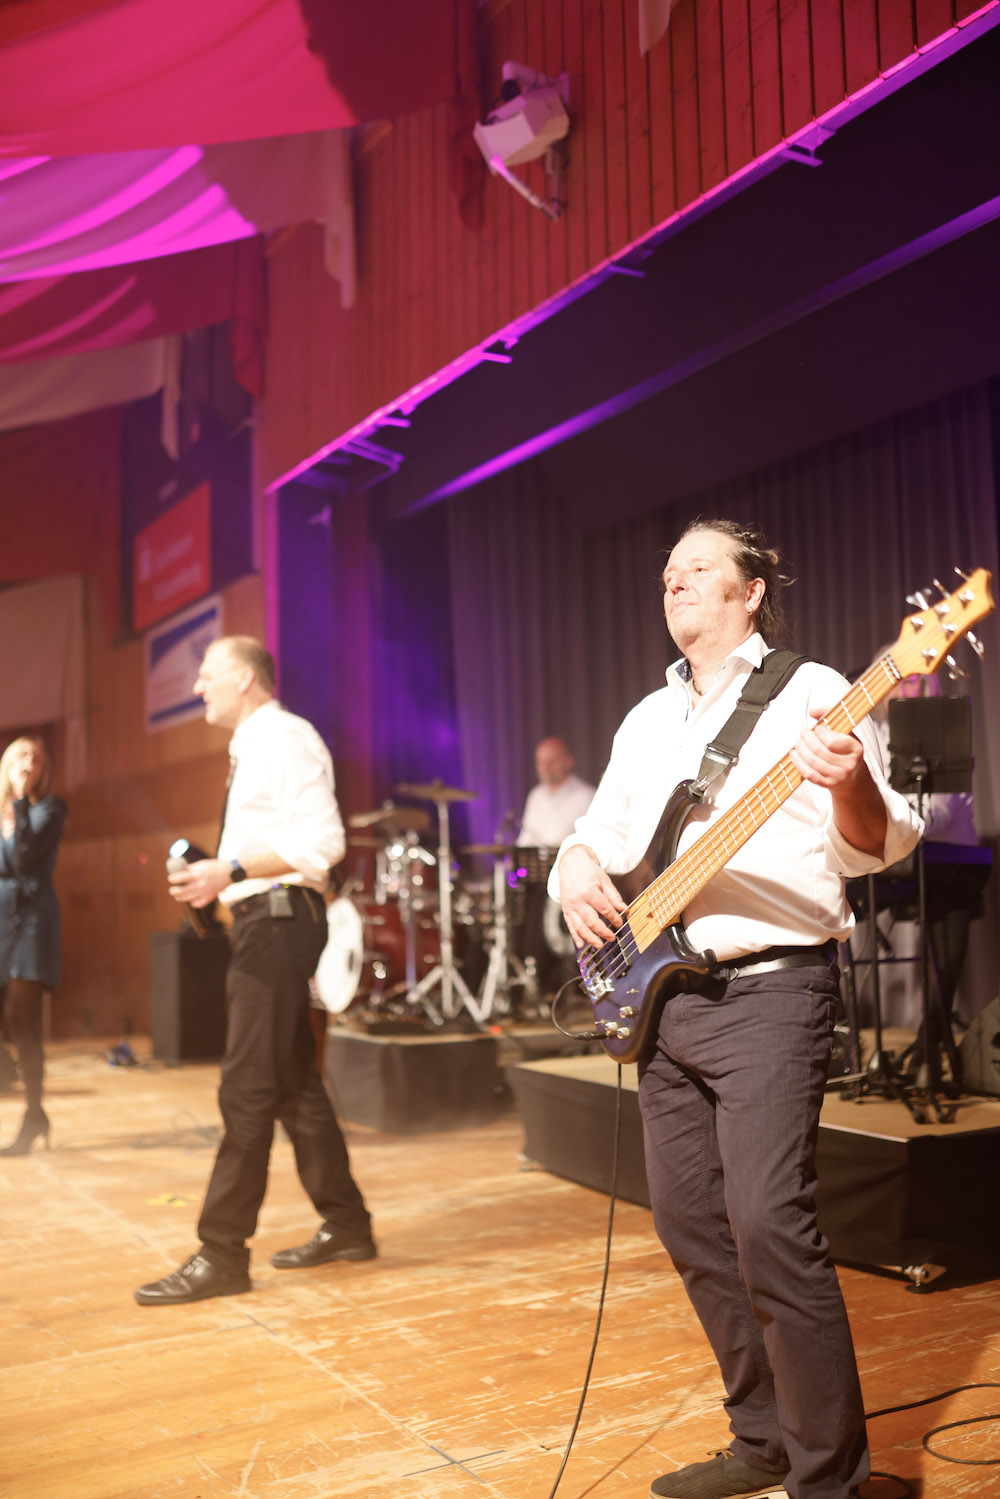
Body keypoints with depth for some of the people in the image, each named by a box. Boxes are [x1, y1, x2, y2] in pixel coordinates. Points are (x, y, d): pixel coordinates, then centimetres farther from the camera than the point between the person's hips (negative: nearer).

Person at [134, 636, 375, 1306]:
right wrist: (217, 877, 13)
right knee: (295, 1083, 14)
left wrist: (230, 869, -25)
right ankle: (346, 1226, 24)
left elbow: (321, 842, -22)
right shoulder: (254, 747, 19)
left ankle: (222, 1254, 0)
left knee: (247, 1091, -7)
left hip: (279, 918, -11)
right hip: (264, 920, 11)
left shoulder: (284, 738, -11)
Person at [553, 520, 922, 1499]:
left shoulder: (808, 692, -2)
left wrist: (852, 787, -31)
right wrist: (578, 874, -1)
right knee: (690, 1224, 10)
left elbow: (873, 846, -9)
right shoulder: (646, 720, 18)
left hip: (768, 990, -7)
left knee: (769, 1225, -14)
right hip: (658, 993, 7)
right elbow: (593, 833, 21)